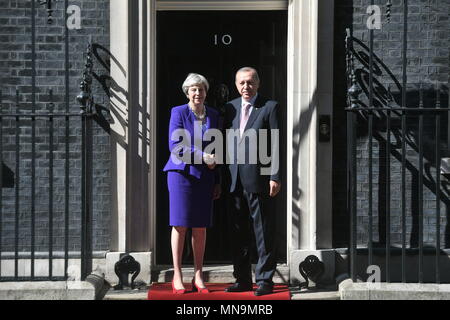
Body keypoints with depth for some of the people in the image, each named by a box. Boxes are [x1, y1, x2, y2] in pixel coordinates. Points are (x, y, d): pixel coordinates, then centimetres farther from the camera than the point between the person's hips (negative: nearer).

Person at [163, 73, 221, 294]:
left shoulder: (213, 116, 12)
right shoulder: (178, 112, -1)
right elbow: (174, 146, -8)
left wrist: (217, 182, 11)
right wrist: (202, 156, -15)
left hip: (204, 176, 4)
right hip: (182, 173, -4)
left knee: (201, 227, 4)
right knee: (180, 225, -2)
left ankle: (198, 276, 11)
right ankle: (177, 276, 5)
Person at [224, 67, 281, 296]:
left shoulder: (270, 107, -1)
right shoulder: (230, 107, 14)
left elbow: (276, 144, -5)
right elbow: (226, 144, 14)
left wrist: (275, 177, -12)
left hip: (258, 179, -5)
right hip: (235, 180, 5)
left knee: (264, 232, 0)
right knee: (237, 232, 10)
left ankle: (264, 280, 7)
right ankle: (242, 279, 19)